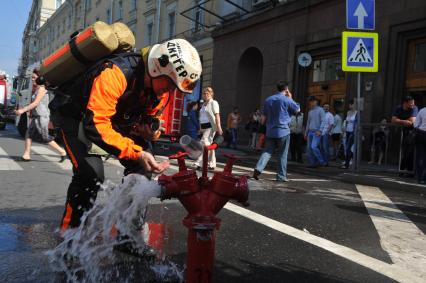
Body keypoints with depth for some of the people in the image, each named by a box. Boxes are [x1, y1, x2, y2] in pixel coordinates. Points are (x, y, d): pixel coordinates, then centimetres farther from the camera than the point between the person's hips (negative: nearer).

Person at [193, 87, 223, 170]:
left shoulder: (213, 103, -3)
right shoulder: (204, 104, 21)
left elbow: (217, 115, -13)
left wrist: (218, 127, -22)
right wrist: (200, 128, 22)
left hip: (210, 127, -8)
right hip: (204, 127, 8)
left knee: (204, 143, -16)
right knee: (209, 145, 9)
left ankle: (198, 163, -20)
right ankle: (212, 164, 14)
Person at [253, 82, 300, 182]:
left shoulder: (268, 100, 9)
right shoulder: (287, 100, -7)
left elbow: (263, 117, 11)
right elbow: (297, 110, 8)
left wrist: (264, 125, 21)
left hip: (270, 131, 4)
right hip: (283, 131, -4)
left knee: (267, 151, 7)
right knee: (282, 155, 5)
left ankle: (258, 168, -14)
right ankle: (281, 176, 10)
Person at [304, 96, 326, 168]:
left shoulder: (320, 110, -2)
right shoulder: (310, 112, 18)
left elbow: (323, 121, -9)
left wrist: (320, 130, -20)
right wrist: (306, 133, 21)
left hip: (316, 132, -7)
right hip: (310, 132, 7)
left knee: (314, 147, -19)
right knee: (309, 148, 2)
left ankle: (322, 162, -6)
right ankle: (312, 163, 8)